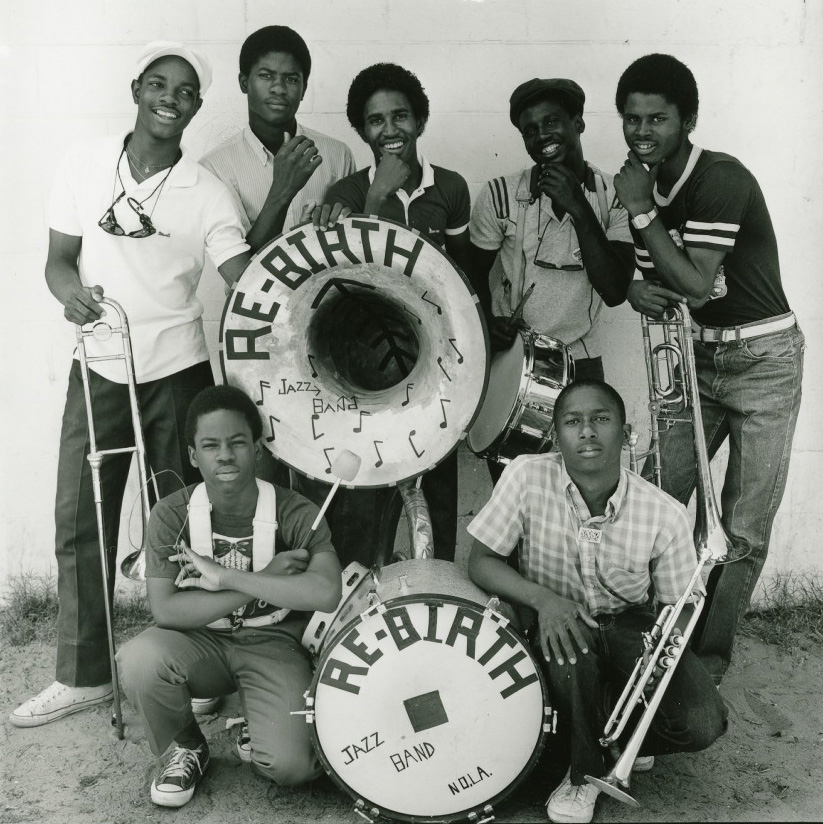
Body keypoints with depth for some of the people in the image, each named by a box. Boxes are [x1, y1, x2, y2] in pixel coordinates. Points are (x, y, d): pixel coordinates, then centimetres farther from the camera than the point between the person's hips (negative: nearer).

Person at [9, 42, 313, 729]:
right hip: (99, 370, 2)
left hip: (177, 373, -2)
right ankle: (82, 673, 21)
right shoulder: (86, 165, 3)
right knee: (80, 522, 6)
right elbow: (58, 259, 6)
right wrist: (70, 289, -16)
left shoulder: (206, 193, -3)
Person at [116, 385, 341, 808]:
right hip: (200, 643, 2)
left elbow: (326, 593, -31)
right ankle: (186, 748, 0)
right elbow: (165, 610, -20)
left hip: (273, 643, -2)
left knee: (290, 766, -25)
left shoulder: (294, 513, -16)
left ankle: (258, 730, 14)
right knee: (140, 658, -32)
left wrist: (223, 576, -30)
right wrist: (262, 580, -25)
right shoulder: (171, 515, -12)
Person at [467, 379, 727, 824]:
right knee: (568, 641, -37)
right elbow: (481, 562, -15)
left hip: (630, 625, 1)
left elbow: (679, 605, -3)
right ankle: (585, 770, -6)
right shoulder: (527, 477, -20)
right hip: (559, 620, 0)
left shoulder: (665, 514, -17)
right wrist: (543, 598, -31)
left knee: (703, 723, -23)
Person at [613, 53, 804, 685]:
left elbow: (695, 285, -24)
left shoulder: (722, 179, -19)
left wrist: (642, 213, -18)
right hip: (699, 358, 6)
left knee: (744, 530, -1)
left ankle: (711, 651, 14)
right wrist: (637, 289, -14)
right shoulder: (647, 186, 4)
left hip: (762, 360, -6)